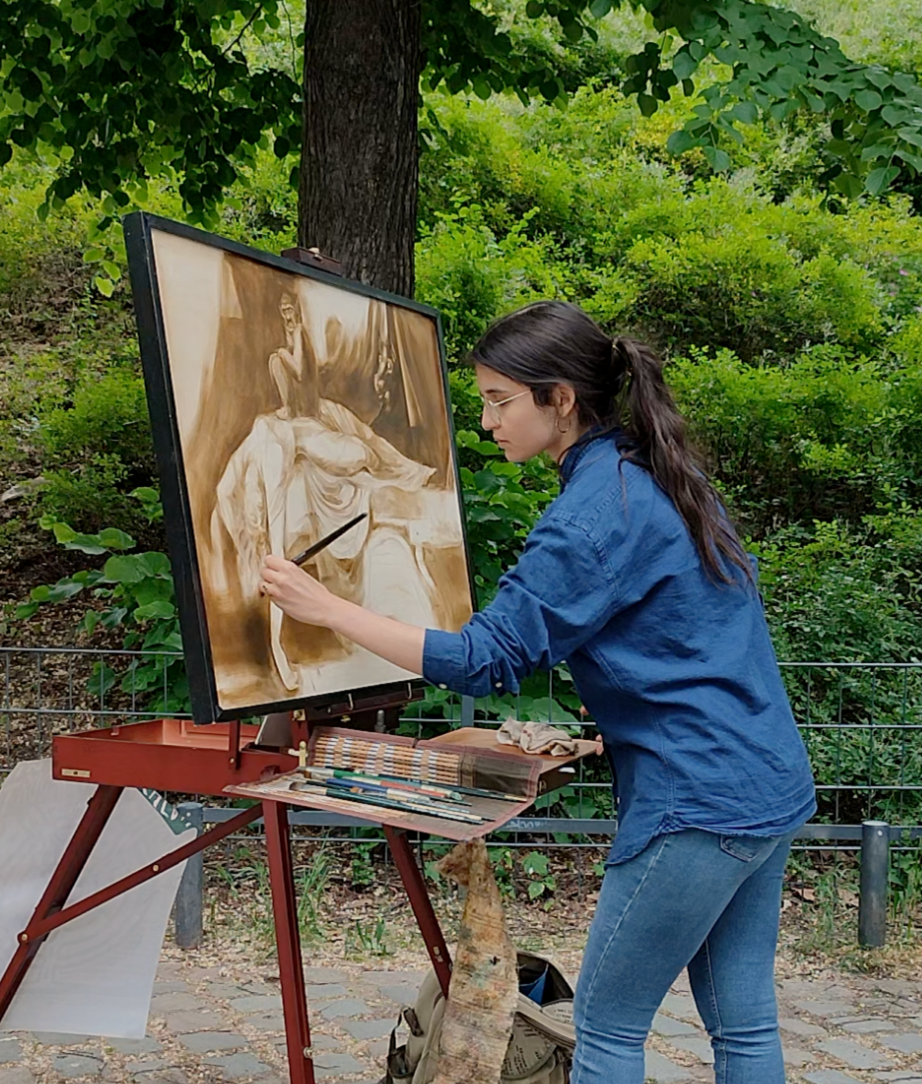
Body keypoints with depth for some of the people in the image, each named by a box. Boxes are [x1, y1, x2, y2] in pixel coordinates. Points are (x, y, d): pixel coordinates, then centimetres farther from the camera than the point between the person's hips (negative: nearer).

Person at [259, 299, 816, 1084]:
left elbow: (486, 661, -19)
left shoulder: (597, 509, -18)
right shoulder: (658, 476, 10)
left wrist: (326, 608, -16)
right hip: (770, 785, 9)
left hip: (697, 804, -9)